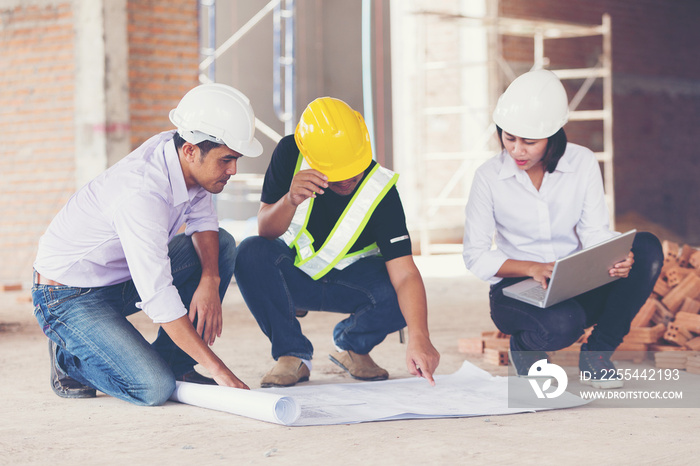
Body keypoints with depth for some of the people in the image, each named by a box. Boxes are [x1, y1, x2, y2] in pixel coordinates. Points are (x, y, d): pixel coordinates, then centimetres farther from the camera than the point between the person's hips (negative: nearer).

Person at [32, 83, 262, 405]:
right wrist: (217, 369, -33)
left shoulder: (179, 152, -10)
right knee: (154, 388, -25)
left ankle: (172, 362, 3)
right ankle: (71, 357, 4)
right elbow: (159, 299, -36)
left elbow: (202, 218, 4)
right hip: (70, 298, -9)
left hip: (124, 279, 9)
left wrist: (210, 281, -17)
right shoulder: (140, 195, -35)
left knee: (222, 244, -4)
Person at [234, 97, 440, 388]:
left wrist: (418, 337, -49)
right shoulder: (290, 154, -20)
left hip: (348, 280, -1)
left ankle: (352, 345, 5)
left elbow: (405, 275, -33)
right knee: (251, 254, -31)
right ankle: (293, 353, -11)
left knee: (397, 299, -31)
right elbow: (265, 231, -18)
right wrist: (291, 200, -41)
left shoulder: (381, 191, -26)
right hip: (291, 274, 1)